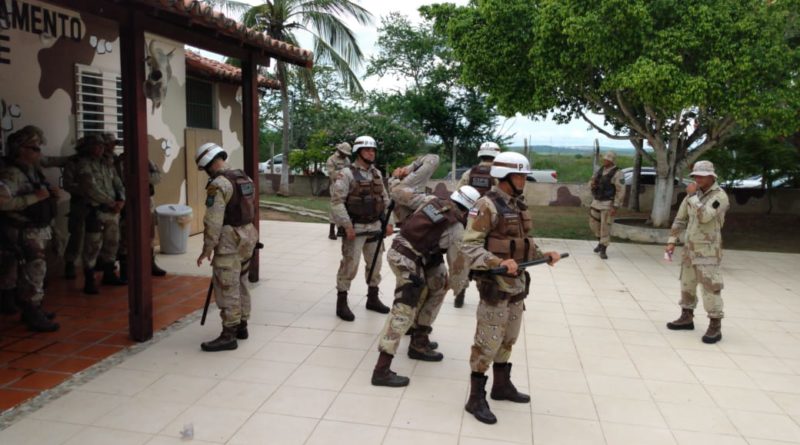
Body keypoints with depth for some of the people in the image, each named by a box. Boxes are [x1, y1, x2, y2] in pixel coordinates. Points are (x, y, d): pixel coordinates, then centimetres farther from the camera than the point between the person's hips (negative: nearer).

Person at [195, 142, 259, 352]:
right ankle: (242, 326, 27)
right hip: (247, 235, 9)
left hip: (230, 240, -9)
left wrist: (207, 248, -13)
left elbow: (213, 220, -20)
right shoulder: (245, 178, 11)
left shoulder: (219, 184, -17)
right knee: (240, 284, 18)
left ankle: (229, 335, 1)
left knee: (227, 289, -4)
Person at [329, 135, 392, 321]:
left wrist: (388, 222, 9)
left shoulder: (377, 174, 11)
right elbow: (337, 201, -16)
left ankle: (373, 299, 29)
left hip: (375, 227, 7)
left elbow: (385, 199, 16)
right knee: (349, 265, -5)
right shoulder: (347, 173, -10)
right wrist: (347, 225, -21)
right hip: (355, 228, -7)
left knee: (375, 264, 14)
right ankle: (342, 303, 7)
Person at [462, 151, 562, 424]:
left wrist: (544, 256, 6)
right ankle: (476, 398, 11)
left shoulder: (518, 204, 10)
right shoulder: (487, 206, -16)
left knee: (508, 339, 20)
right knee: (488, 343, -1)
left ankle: (502, 385, 36)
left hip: (517, 282, 8)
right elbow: (469, 246, -21)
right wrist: (498, 263, -31)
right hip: (495, 284, -8)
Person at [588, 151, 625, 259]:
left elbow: (620, 191, -17)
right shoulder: (600, 170, 7)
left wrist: (615, 207, -22)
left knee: (605, 227, -5)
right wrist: (592, 184, -13)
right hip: (597, 202, 7)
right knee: (594, 224, 13)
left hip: (608, 204, -7)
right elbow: (591, 183, 14)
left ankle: (603, 250, 5)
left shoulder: (617, 173, -15)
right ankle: (601, 242, 36)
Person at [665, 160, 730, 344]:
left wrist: (692, 195, -19)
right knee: (687, 284, 15)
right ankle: (686, 318, 29)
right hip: (690, 247, 7)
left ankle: (715, 327, -1)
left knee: (710, 287, -8)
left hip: (708, 251, -7)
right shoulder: (694, 194, 7)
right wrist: (671, 241, 9)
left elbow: (704, 216, -28)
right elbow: (680, 218, 12)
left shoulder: (720, 196, -13)